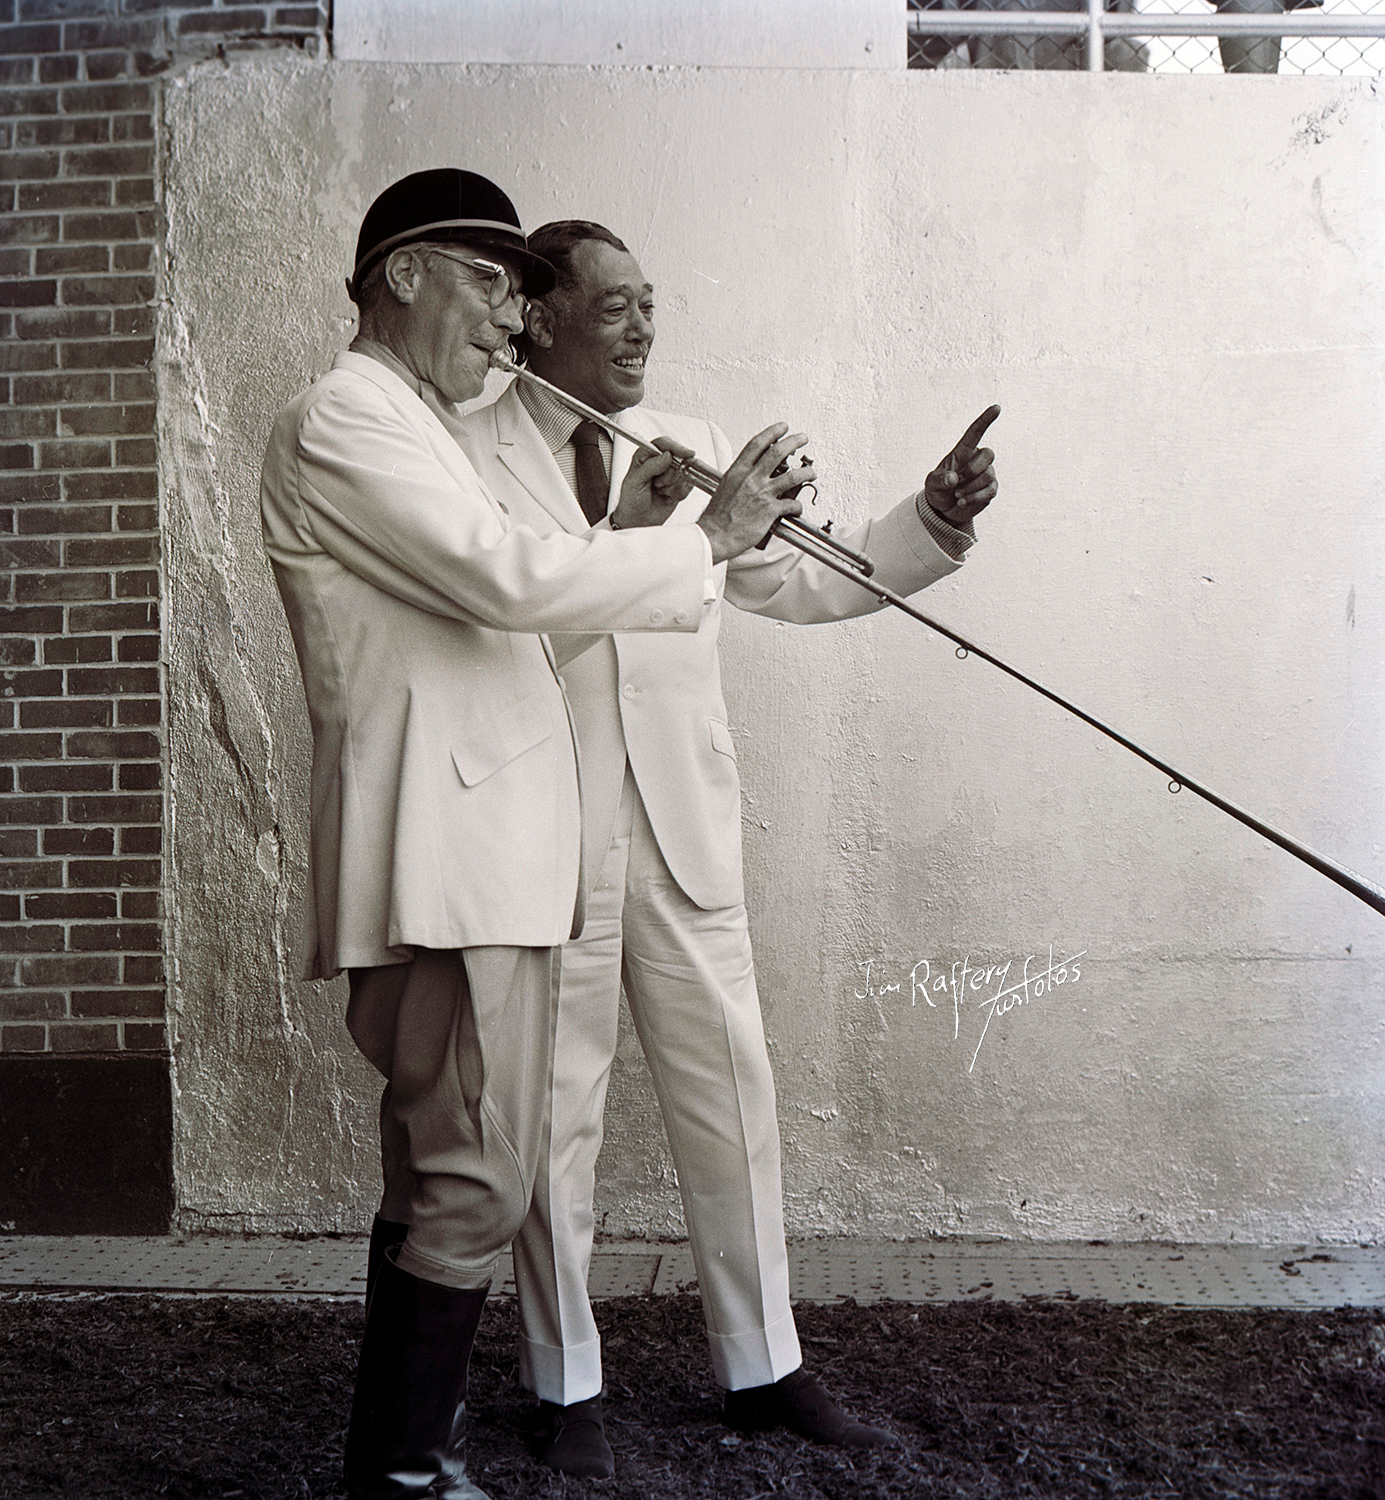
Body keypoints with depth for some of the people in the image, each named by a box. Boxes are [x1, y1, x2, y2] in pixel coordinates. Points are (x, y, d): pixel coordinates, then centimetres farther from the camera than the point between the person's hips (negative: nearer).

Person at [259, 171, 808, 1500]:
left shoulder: (407, 433, 24)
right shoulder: (342, 420, -9)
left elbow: (486, 616, 24)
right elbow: (510, 582, -21)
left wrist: (618, 532, 15)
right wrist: (706, 540, -12)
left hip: (476, 856, 11)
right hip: (442, 862, -11)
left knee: (438, 1175, 16)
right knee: (475, 1188, -7)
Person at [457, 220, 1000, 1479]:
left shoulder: (691, 452, 11)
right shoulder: (472, 456, -3)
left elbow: (801, 580, 12)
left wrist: (934, 521, 1)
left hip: (685, 824, 4)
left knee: (731, 1093, 9)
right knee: (556, 1110, 7)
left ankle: (763, 1368, 26)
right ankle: (568, 1385, 25)